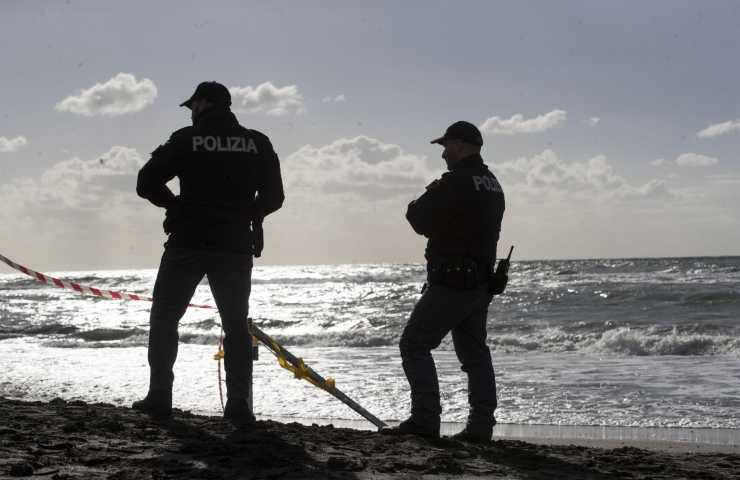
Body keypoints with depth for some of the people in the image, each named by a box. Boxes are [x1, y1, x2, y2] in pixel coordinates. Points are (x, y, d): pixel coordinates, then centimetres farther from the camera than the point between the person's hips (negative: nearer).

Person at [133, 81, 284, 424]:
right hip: (236, 247, 2)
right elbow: (274, 196, 5)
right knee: (236, 325, 10)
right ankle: (239, 404, 3)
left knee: (164, 319, 12)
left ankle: (159, 396, 7)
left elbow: (146, 183, -5)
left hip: (188, 242, -2)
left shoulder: (186, 140, -3)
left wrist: (175, 204, 11)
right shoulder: (257, 143, 4)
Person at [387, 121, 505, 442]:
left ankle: (425, 419, -9)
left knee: (414, 344, -3)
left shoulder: (455, 182, -15)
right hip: (481, 282, 9)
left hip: (451, 281, -9)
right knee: (474, 352, 14)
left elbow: (419, 218, -12)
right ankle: (481, 425, 12)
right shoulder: (493, 185, 14)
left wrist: (421, 203, 8)